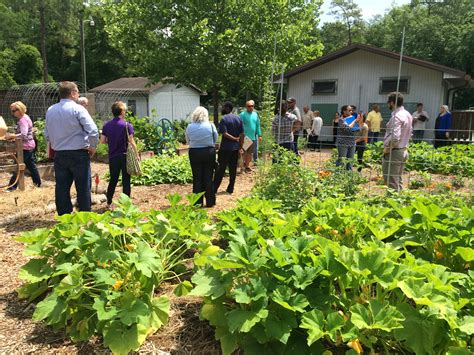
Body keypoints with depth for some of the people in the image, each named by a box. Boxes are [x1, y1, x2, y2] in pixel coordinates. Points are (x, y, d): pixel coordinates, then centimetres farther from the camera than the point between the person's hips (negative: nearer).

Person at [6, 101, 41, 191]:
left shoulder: (23, 120, -17)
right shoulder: (23, 118, 13)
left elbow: (23, 135, -28)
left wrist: (11, 136, -24)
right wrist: (13, 137, 3)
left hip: (25, 147, -10)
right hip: (30, 146, 10)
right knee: (31, 165, 17)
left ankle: (12, 187, -4)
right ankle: (37, 183, 27)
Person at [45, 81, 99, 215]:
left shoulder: (50, 110, 6)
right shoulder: (77, 109, -11)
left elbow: (47, 134, 13)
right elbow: (93, 131, -18)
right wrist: (92, 147, -4)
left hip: (59, 155, 5)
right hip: (78, 154, -5)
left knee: (62, 187, 11)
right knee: (83, 188, 2)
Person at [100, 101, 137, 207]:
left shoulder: (106, 125, 3)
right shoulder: (127, 125, -10)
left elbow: (102, 141, 5)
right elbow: (131, 142, -12)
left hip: (113, 156, 4)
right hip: (125, 156, -4)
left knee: (113, 180, 16)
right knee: (126, 180, 4)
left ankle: (109, 203, 22)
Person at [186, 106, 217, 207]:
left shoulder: (189, 127, -6)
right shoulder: (211, 125, -7)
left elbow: (188, 141, 2)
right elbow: (215, 139, 2)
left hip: (194, 153, 0)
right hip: (209, 152, 0)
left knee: (197, 178, 9)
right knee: (208, 178, 7)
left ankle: (198, 202, 13)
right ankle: (210, 202, 12)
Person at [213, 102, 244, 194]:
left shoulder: (224, 119, -10)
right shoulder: (238, 118, 7)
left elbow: (225, 134, -20)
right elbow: (242, 134, 5)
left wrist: (235, 139, -9)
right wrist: (240, 147, 7)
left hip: (225, 148, -5)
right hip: (235, 148, 5)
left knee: (221, 168, 0)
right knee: (233, 168, 9)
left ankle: (214, 188, 5)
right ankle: (230, 188, 15)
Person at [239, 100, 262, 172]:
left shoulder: (255, 114, 12)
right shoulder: (243, 114, -5)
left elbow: (258, 125, 15)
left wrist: (259, 135, 12)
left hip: (253, 137, 5)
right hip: (245, 137, -5)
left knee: (251, 152, 10)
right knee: (244, 152, -3)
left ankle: (247, 166, 20)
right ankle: (243, 164, 8)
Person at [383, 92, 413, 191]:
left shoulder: (396, 116, -19)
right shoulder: (407, 115, 11)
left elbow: (395, 137, -28)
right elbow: (409, 133, 19)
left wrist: (387, 148, -15)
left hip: (394, 152, -10)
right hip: (403, 150, 10)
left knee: (391, 183, -4)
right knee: (398, 181, 19)